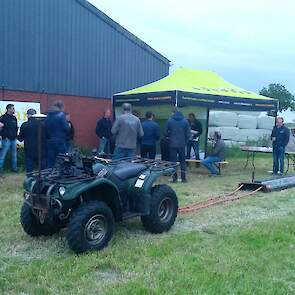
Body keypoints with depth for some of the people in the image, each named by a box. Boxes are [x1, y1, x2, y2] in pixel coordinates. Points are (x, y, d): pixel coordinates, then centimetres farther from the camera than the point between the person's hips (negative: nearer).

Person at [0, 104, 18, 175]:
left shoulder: (14, 118, 11)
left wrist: (15, 136, 10)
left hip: (13, 139, 6)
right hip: (6, 140, -6)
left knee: (14, 155, 12)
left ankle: (14, 168, 22)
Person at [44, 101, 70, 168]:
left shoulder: (48, 116, 10)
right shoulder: (61, 115, -8)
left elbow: (46, 129, 9)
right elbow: (66, 128, -12)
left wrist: (48, 138, 15)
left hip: (50, 142, 6)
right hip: (60, 142, -6)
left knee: (50, 163, 9)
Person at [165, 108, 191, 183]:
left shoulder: (169, 121, -6)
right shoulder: (185, 121, -1)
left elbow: (166, 132, -1)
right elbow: (188, 133, -1)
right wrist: (185, 142, 11)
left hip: (172, 144, -2)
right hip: (182, 144, 2)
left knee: (173, 161, 6)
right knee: (182, 161, 12)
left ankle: (174, 178, 6)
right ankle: (183, 178, 13)